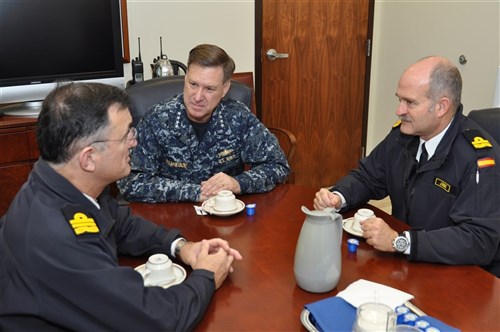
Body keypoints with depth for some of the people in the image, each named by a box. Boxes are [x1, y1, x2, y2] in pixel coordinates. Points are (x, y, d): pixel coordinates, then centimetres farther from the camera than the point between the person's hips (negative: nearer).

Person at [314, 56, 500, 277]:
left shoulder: (478, 158, -21)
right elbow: (367, 177, 10)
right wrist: (337, 197, -11)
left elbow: (481, 240, -27)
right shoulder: (403, 134, -2)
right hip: (405, 265, 6)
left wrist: (399, 242, -31)